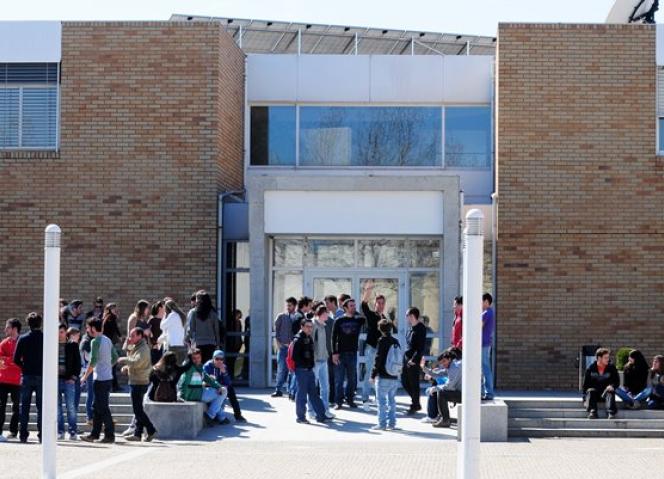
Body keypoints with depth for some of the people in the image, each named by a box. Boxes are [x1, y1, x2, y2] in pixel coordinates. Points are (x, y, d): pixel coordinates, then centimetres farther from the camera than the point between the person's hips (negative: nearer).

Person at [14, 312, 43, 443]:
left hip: (26, 376, 1)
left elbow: (16, 359, -4)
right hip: (41, 376, -1)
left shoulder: (23, 339, -2)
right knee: (41, 406, 4)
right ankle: (41, 434, 0)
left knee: (24, 406, 7)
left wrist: (25, 367, 12)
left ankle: (23, 434, 5)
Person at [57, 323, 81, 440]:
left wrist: (74, 377, -4)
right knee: (57, 407, 3)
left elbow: (78, 363, 5)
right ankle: (60, 431, 9)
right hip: (55, 380, 2)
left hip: (69, 380, -2)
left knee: (71, 407, -4)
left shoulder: (72, 346, 5)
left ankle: (73, 431, 1)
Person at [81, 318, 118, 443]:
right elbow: (115, 358, 16)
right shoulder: (107, 340, 12)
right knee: (97, 407, 15)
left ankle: (110, 435, -4)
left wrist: (85, 376, -10)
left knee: (103, 408, -5)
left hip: (100, 379, -9)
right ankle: (94, 434, 19)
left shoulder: (95, 341, -13)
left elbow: (93, 361, -18)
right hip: (108, 377, 9)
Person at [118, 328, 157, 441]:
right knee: (137, 409, 11)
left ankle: (151, 430, -6)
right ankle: (137, 434, 14)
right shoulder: (137, 347, 17)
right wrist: (126, 367, 7)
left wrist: (123, 360, -17)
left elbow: (137, 362, -30)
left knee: (138, 409, -9)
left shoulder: (143, 349, -16)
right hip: (136, 382, 10)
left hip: (139, 383, -10)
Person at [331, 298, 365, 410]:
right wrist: (334, 353, -10)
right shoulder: (339, 321, -1)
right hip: (340, 353, -3)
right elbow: (334, 337, -2)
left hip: (353, 353, 3)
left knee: (352, 379, 8)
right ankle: (338, 401, 6)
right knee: (339, 379, 0)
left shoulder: (358, 320, 6)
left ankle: (350, 400, 19)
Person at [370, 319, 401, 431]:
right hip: (394, 377, 6)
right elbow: (399, 358, 14)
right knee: (392, 400, 13)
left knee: (381, 401, -1)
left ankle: (382, 424, -1)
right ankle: (392, 423, 14)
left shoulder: (382, 341, -10)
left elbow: (378, 359, -12)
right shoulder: (396, 341, 8)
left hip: (383, 377, -6)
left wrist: (373, 374, -6)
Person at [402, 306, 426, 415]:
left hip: (414, 361, -9)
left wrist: (414, 359, -20)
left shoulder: (421, 329, -14)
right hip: (407, 359, 9)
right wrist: (405, 357, 14)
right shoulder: (410, 328, 12)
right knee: (404, 381, 12)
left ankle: (414, 406, 11)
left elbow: (421, 347, -18)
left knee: (414, 383, 0)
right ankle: (416, 403, 25)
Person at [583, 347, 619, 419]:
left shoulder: (611, 368, 1)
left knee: (610, 393, -32)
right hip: (594, 390, 0)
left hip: (606, 391, 0)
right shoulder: (591, 368, 1)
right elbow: (585, 384, 4)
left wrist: (612, 386, -21)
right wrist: (585, 399, -4)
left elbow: (617, 381, 3)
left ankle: (611, 413, -47)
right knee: (590, 391, -31)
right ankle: (592, 412, -45)